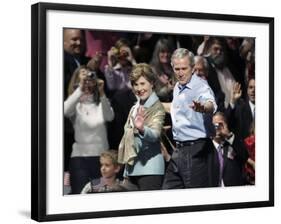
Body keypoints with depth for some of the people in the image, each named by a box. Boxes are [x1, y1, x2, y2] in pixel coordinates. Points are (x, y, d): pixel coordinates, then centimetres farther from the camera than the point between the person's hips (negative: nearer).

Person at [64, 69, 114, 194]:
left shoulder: (101, 104, 7)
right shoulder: (75, 105, 3)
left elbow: (110, 117, -15)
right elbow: (66, 111, -21)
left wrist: (101, 93, -28)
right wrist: (80, 88, -30)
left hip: (101, 155, 2)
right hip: (79, 156, -1)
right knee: (80, 193, -8)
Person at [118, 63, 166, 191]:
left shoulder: (157, 108, -8)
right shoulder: (134, 108, 16)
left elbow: (155, 134, -24)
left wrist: (142, 129, -47)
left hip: (149, 168, -8)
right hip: (133, 168, 8)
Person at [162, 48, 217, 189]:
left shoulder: (201, 86, -15)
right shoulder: (177, 87, 11)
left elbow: (211, 105, -39)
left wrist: (203, 108, -58)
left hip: (195, 149, -8)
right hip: (178, 149, 8)